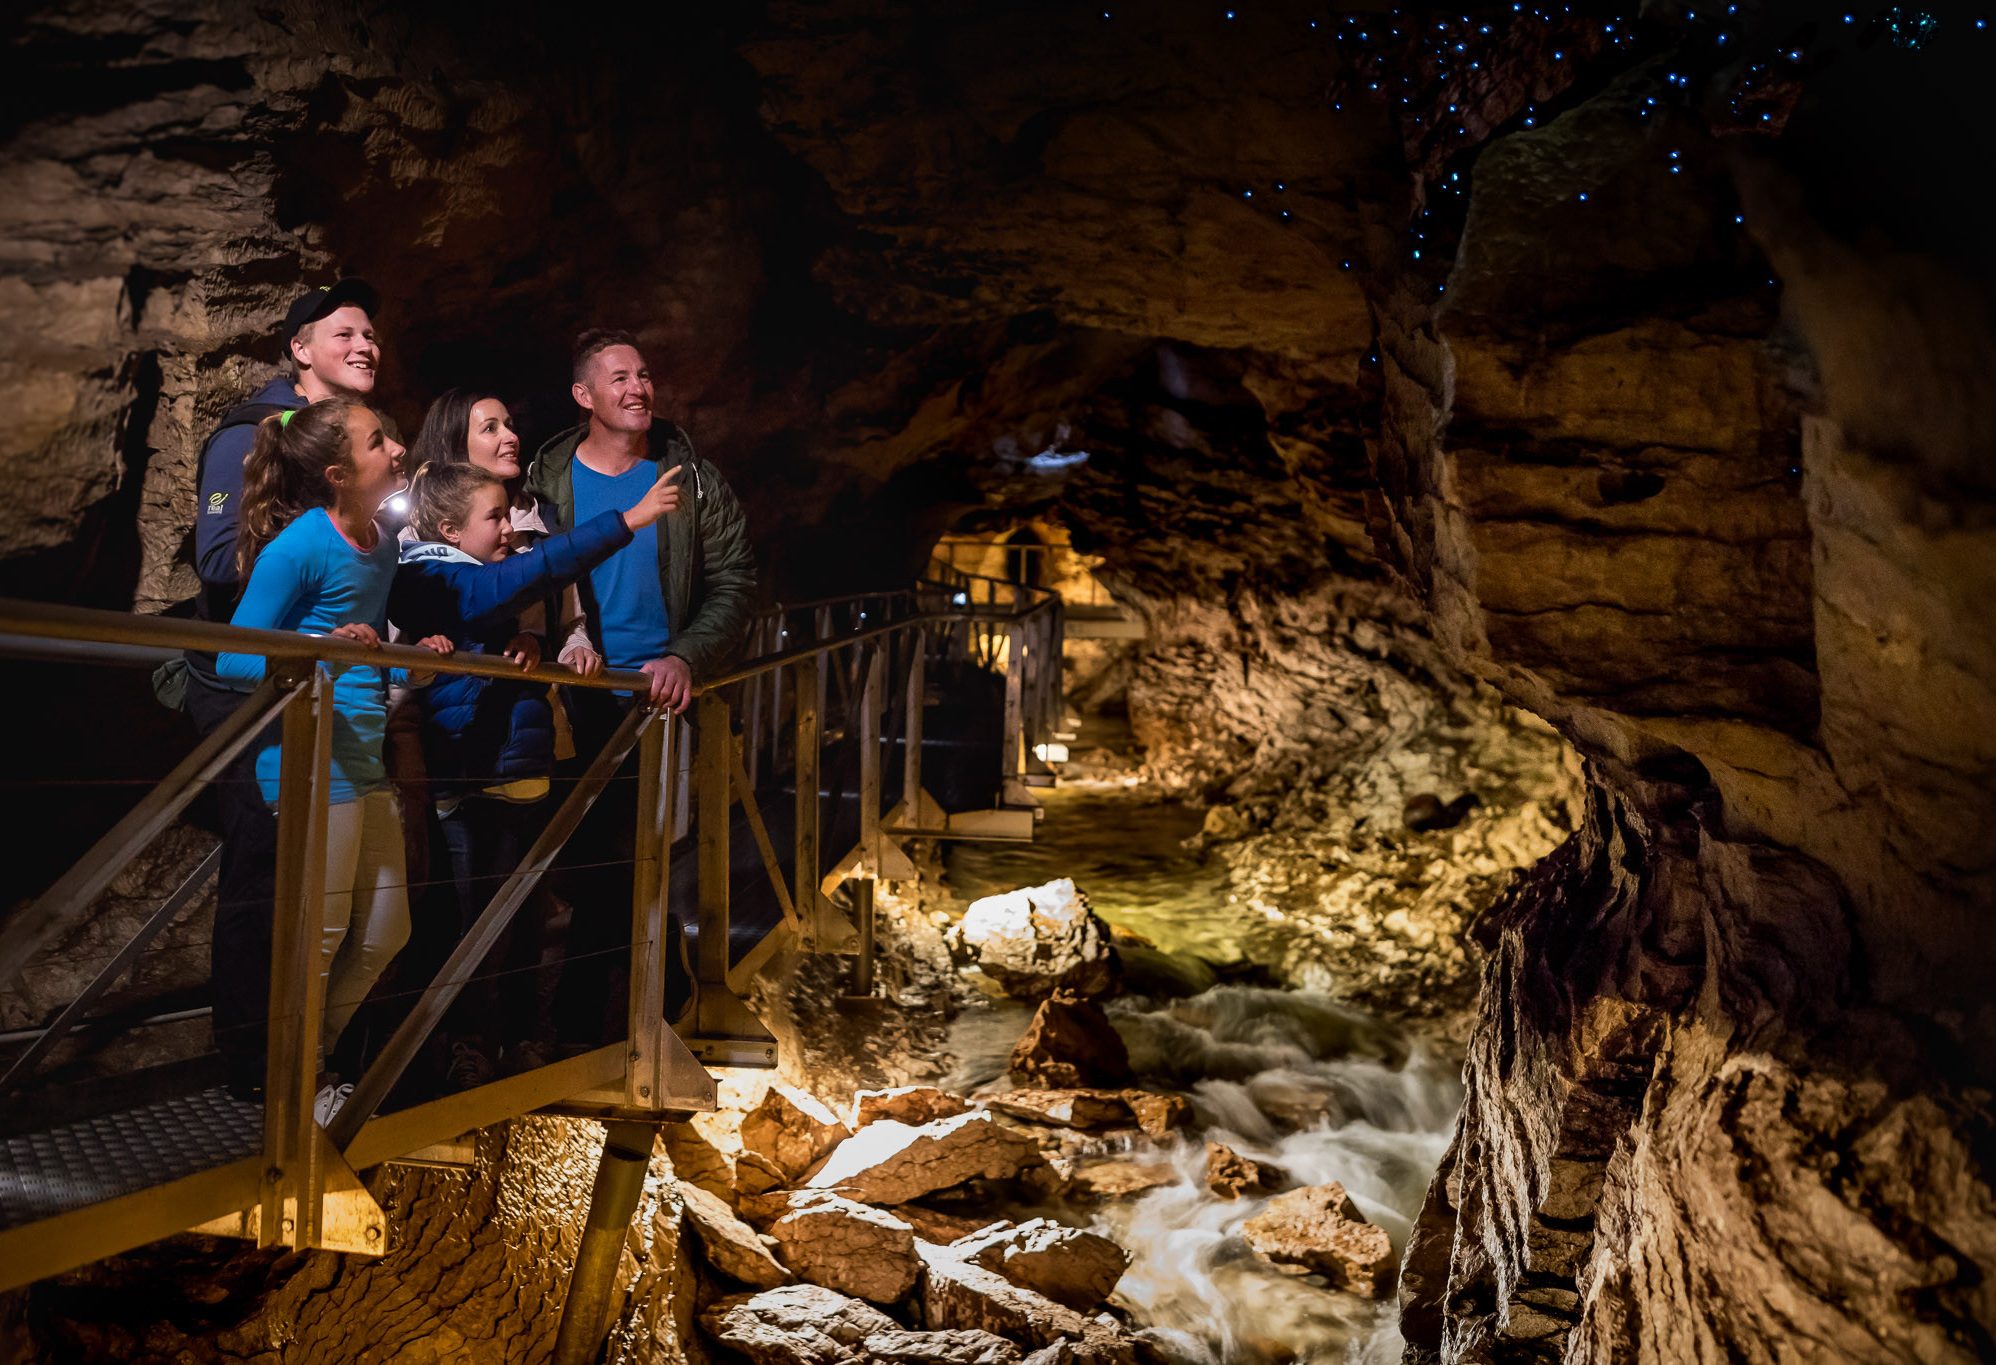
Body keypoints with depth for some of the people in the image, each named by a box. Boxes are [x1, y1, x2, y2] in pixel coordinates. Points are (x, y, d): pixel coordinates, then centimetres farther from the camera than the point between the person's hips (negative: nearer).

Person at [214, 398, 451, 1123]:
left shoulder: (381, 545, 10)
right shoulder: (301, 546, -14)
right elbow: (231, 659, -13)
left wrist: (414, 662, 4)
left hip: (366, 761, 9)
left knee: (384, 933, 15)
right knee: (318, 936, 3)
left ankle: (313, 1058, 34)